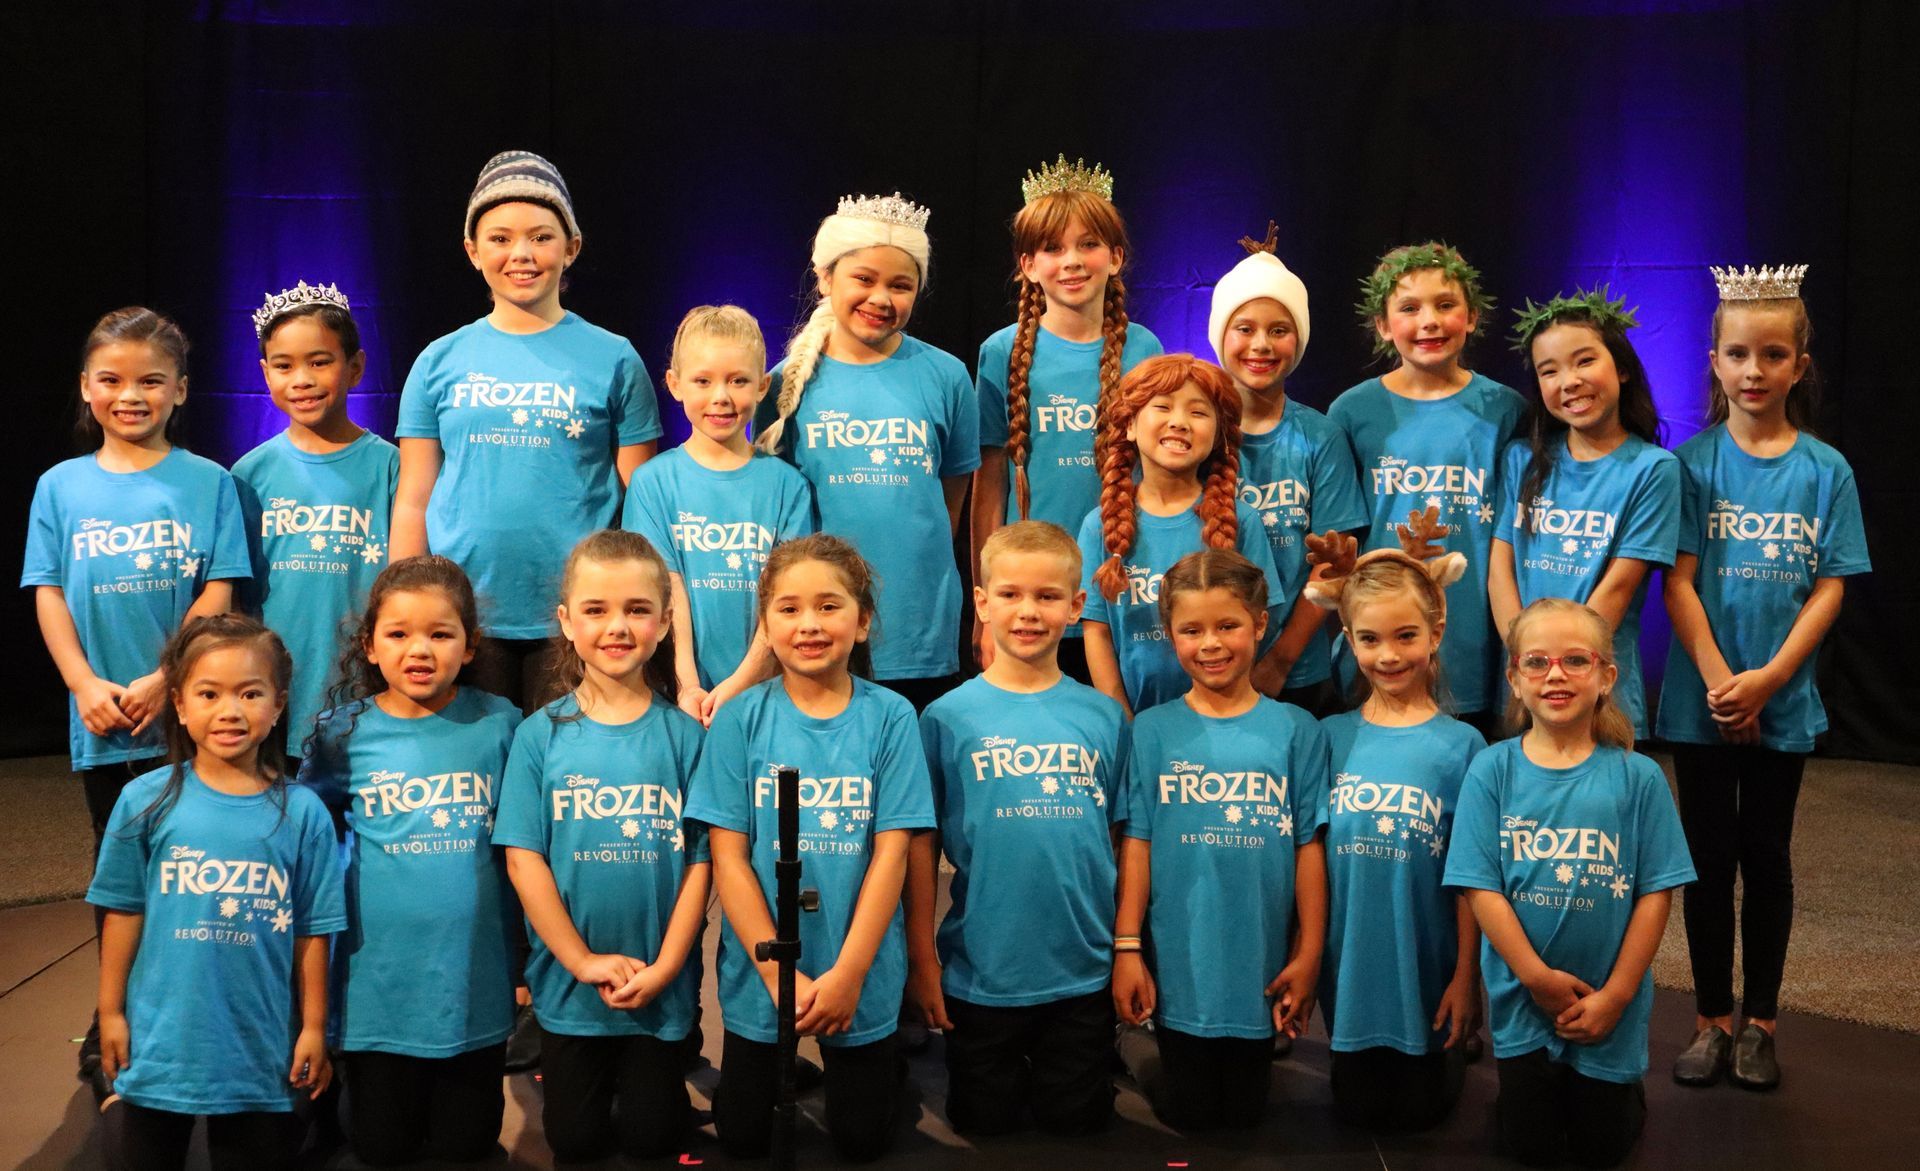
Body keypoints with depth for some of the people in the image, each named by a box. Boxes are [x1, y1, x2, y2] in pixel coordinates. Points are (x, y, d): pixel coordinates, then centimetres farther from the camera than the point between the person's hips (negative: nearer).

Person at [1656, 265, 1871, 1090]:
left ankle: (1759, 1022, 21)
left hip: (1784, 702, 0)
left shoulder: (1825, 470, -1)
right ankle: (1712, 1019, 19)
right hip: (1702, 701, 0)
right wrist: (1720, 681, -15)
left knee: (1767, 857, 9)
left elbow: (1829, 589, -3)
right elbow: (1679, 582, -6)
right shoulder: (1693, 464, -3)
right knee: (1710, 857, 8)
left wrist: (1768, 679, -13)